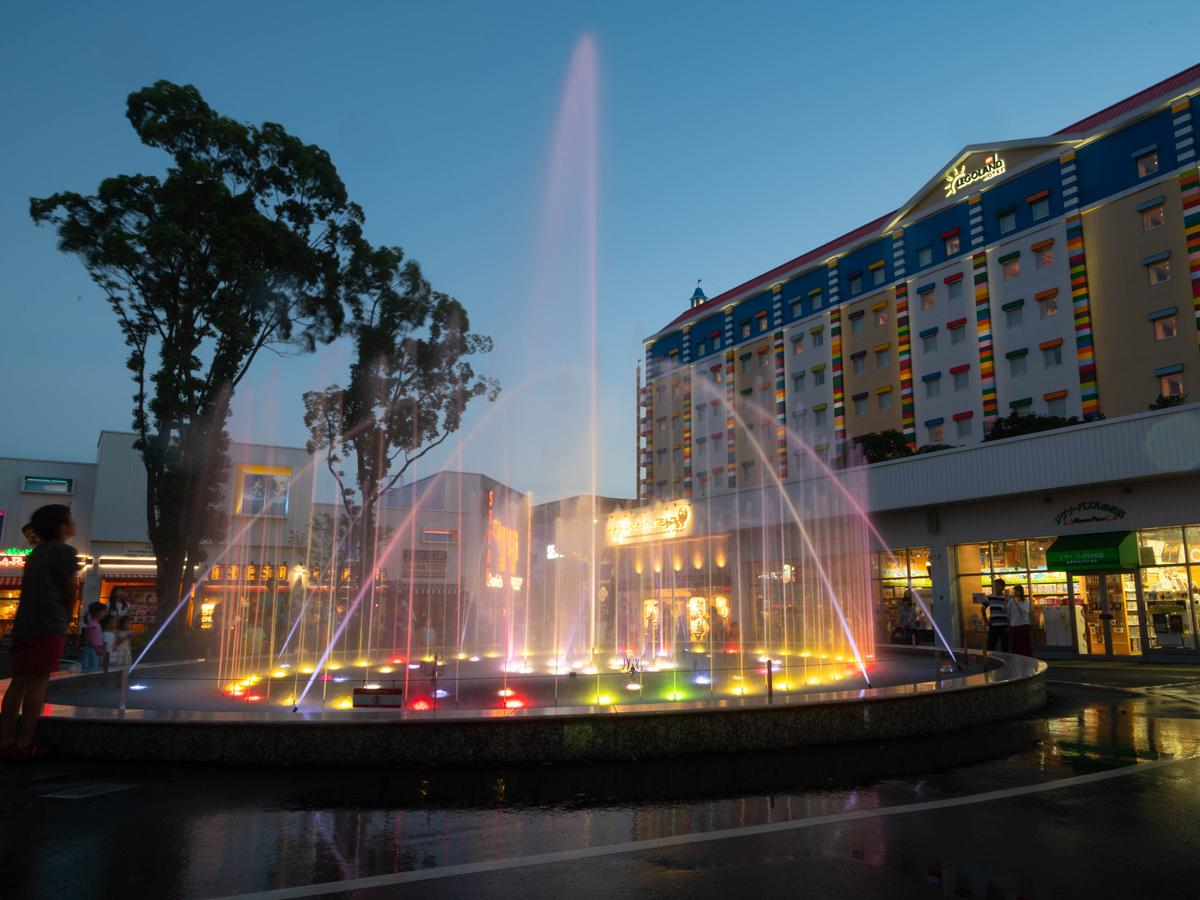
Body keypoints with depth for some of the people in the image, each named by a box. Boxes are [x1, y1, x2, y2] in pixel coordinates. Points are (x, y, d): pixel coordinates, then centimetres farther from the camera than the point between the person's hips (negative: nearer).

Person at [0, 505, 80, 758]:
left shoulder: (36, 552, 20)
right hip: (49, 626, -8)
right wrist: (65, 618, 11)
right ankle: (24, 743, -7)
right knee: (38, 681, -7)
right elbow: (70, 593, -5)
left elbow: (27, 588, 22)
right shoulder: (65, 551, -4)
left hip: (23, 625, 8)